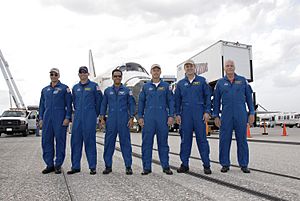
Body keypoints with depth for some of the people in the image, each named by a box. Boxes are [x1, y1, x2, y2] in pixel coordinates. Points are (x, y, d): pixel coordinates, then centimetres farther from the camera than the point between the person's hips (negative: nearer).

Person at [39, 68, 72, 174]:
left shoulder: (64, 88, 4)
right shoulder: (45, 90, 18)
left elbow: (69, 105, -1)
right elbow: (42, 105, 20)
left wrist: (67, 118, -10)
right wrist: (41, 118, 11)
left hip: (60, 118, -4)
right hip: (47, 118, 5)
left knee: (60, 140, -2)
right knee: (46, 140, 3)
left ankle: (58, 165, 6)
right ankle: (49, 165, 13)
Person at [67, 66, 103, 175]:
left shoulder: (94, 86, 1)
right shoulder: (75, 87, 15)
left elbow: (99, 101, 4)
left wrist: (95, 114, 8)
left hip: (90, 117, -4)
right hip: (78, 117, 4)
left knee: (90, 141, -3)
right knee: (75, 140, 4)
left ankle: (92, 167, 5)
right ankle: (75, 166, 13)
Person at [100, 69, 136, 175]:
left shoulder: (127, 90, 6)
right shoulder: (107, 90, 12)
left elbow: (131, 104, 4)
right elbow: (103, 105, 13)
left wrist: (131, 118, -5)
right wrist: (102, 118, 5)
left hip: (124, 120, -2)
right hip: (111, 120, 2)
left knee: (125, 142, 0)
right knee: (109, 142, 3)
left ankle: (128, 166, 8)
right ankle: (108, 166, 14)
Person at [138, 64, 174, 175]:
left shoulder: (166, 86, 9)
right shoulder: (145, 86, 12)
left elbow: (171, 101, 7)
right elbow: (141, 102, 11)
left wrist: (171, 116, -3)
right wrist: (140, 117, 3)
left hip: (162, 118, 0)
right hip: (148, 117, 1)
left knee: (163, 142, 4)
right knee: (147, 142, 1)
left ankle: (166, 166, 13)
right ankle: (146, 167, 9)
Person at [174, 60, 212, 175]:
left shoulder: (202, 81, 7)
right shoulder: (180, 83, 12)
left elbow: (208, 96, 5)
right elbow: (177, 100, 12)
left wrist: (207, 112, -4)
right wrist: (177, 114, 4)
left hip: (199, 113, -2)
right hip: (185, 114, 2)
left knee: (202, 139, -1)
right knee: (185, 139, 5)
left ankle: (206, 165, 7)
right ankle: (184, 164, 14)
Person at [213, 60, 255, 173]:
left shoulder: (242, 80, 9)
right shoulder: (220, 83, 10)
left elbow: (249, 97, 9)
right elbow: (216, 100, 9)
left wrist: (251, 113, 3)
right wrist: (216, 116, 4)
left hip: (241, 115, 0)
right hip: (226, 116, 0)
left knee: (242, 140, 5)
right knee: (224, 140, 1)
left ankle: (244, 164, 15)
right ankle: (225, 164, 12)